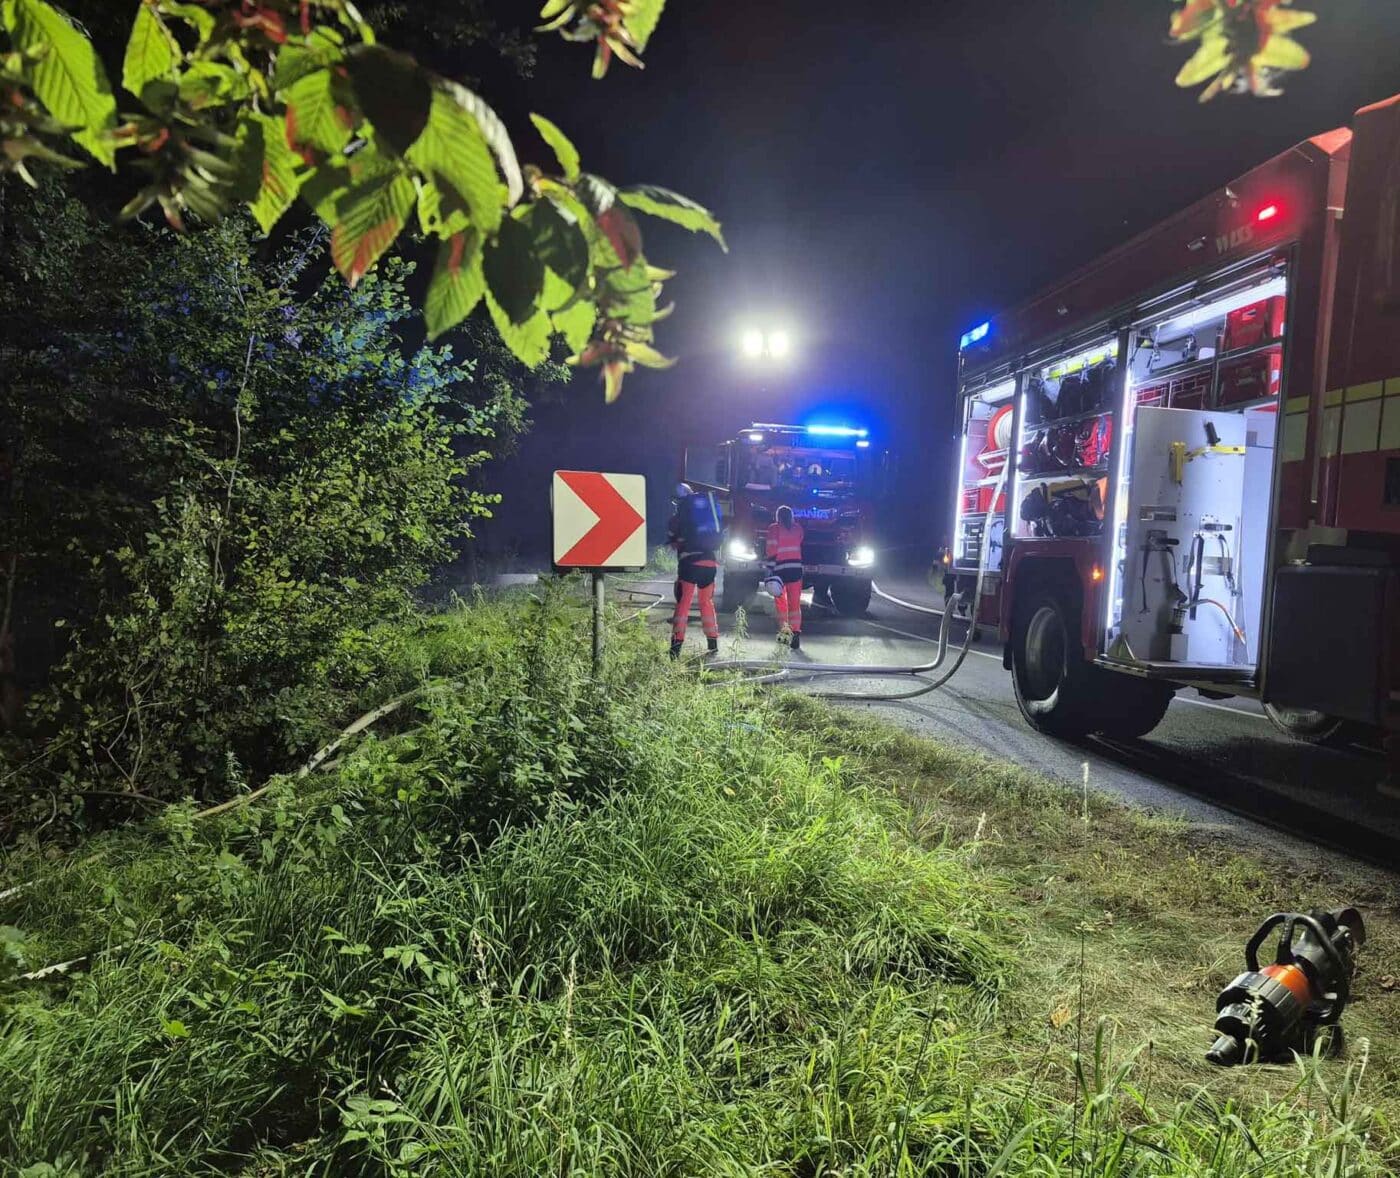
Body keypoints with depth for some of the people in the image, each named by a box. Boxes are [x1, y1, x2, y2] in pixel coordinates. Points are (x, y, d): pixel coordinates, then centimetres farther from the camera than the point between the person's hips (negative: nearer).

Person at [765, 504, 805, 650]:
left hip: (780, 568, -3)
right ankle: (796, 633, -2)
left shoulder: (774, 528, -4)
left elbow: (772, 550, -10)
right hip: (796, 568, 3)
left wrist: (770, 569, -6)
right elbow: (798, 545, 14)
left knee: (781, 601, 11)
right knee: (795, 602, 5)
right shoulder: (798, 528, 7)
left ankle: (784, 630, 7)